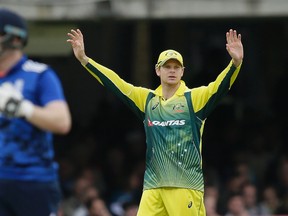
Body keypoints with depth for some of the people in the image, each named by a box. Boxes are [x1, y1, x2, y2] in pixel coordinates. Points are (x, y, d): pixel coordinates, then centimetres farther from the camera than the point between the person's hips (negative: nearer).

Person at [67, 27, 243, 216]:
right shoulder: (147, 99, 13)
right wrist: (84, 59, 4)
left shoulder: (195, 98, 1)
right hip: (153, 186, 4)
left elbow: (220, 86, -14)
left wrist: (236, 63, -33)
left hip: (187, 185, -4)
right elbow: (115, 83, 11)